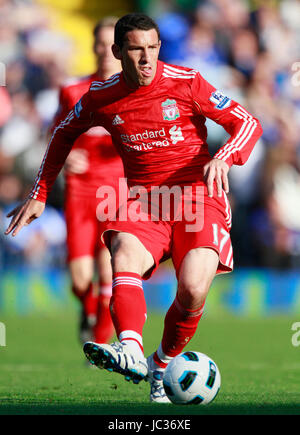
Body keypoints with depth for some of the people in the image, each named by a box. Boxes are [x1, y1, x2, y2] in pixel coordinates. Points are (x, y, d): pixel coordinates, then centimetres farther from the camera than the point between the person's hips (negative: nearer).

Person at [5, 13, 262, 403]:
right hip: (143, 203, 2)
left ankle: (163, 364, 4)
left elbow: (248, 123, 0)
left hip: (198, 194, -2)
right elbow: (64, 135, 24)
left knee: (193, 290, -24)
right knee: (125, 256, -33)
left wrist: (223, 158, -21)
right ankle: (131, 351, -56)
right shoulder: (101, 97, 5)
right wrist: (39, 195, 20)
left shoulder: (186, 83, -4)